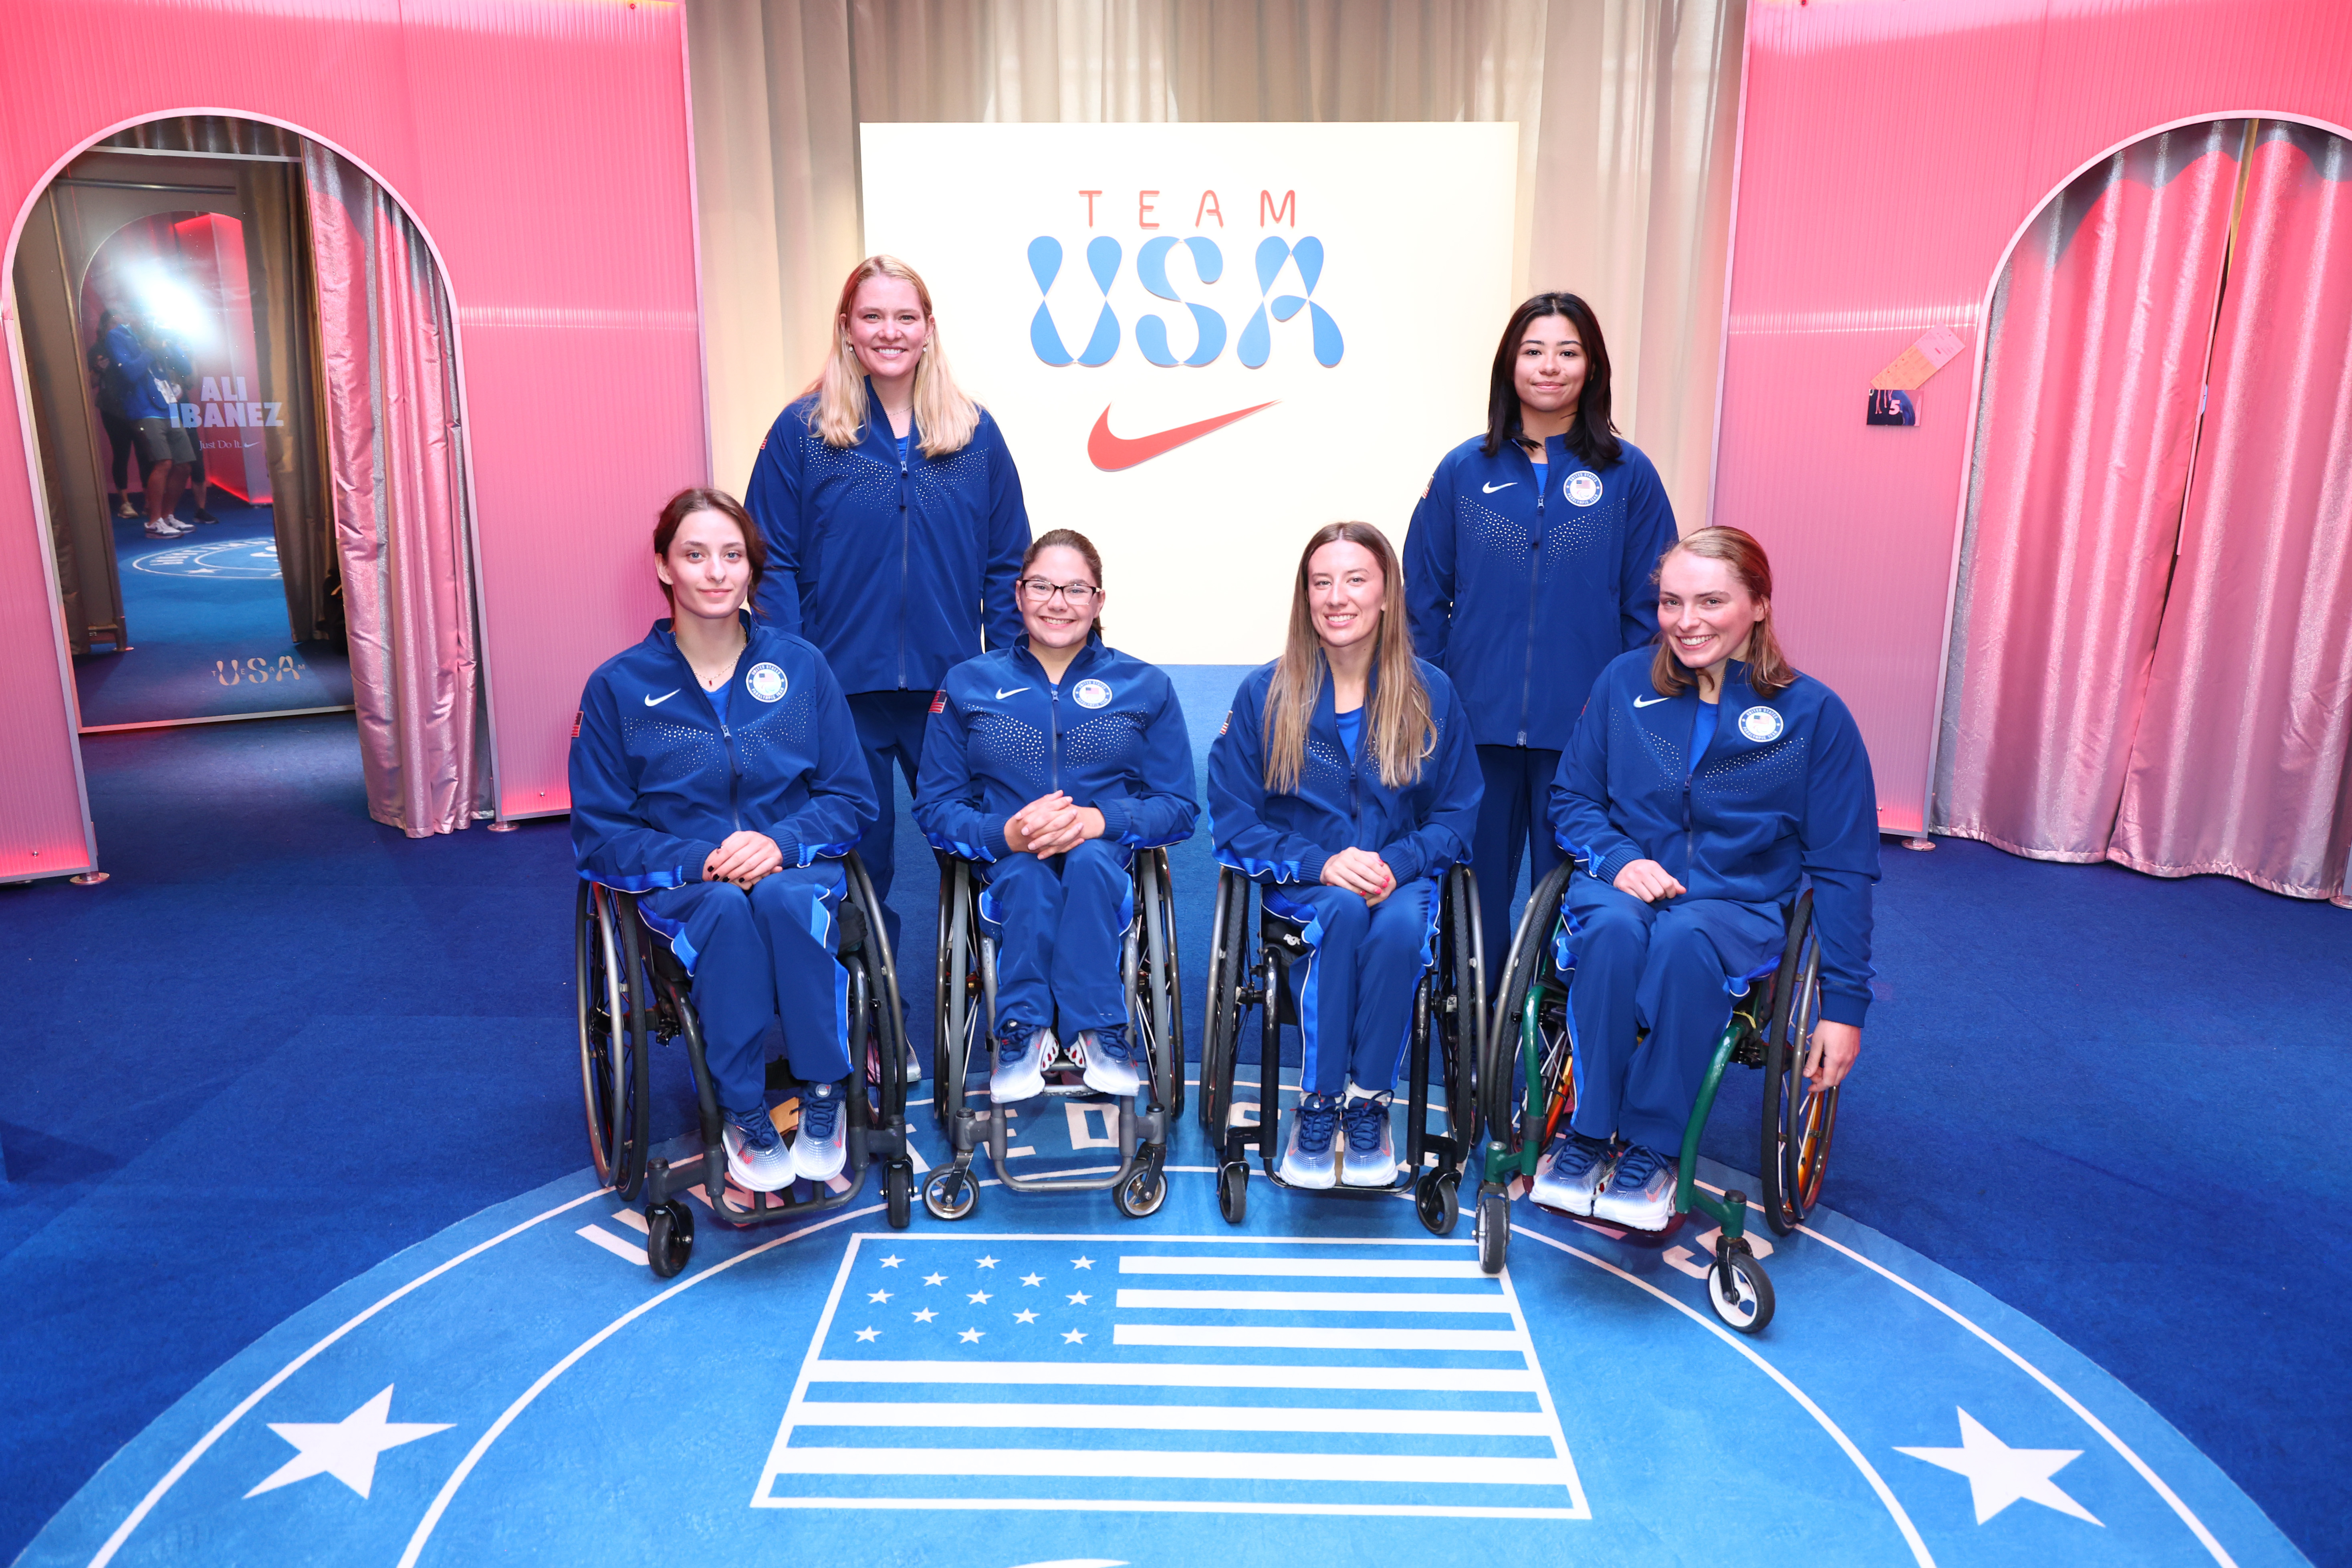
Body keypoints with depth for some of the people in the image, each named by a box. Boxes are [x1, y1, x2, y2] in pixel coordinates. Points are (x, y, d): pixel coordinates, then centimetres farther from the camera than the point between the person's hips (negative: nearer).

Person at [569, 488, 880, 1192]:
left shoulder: (800, 665, 5)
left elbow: (852, 798, 5)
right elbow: (598, 832, 1)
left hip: (795, 871, 1)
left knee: (782, 897, -36)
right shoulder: (618, 686, 2)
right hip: (681, 888, 0)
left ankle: (825, 1094, -19)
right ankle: (745, 1117, -22)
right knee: (728, 908, -36)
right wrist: (698, 862, -16)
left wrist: (781, 842, -15)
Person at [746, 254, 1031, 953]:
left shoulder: (975, 433, 5)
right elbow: (773, 563, -2)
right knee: (857, 855, 11)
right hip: (842, 685, -1)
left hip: (952, 686, 1)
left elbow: (1007, 565, 6)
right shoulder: (801, 431, 1)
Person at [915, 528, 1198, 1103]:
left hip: (1107, 866, 0)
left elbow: (1179, 808, 4)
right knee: (1028, 877, -35)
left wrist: (1100, 820, -16)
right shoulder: (967, 685, 10)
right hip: (1006, 870, 0)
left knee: (1090, 860, -34)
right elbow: (935, 807, 5)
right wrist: (1006, 834, -17)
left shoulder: (1145, 687, 10)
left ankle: (1096, 1030, -29)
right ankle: (1022, 1031, -27)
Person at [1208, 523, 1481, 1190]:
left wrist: (1395, 863, -15)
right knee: (1345, 910, -34)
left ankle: (1368, 1105, -19)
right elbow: (1234, 819, -1)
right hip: (1301, 884, 0)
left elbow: (1457, 815, 6)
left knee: (1400, 925, -34)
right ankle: (1316, 1105, -23)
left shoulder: (1432, 694, 4)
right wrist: (1322, 863, -17)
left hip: (1402, 878, 1)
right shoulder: (1265, 693, 1)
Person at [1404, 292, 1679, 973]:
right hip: (1478, 721, 1)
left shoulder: (1628, 475, 2)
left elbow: (1648, 609, 2)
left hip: (1583, 728, -1)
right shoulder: (1463, 471, 5)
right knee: (1475, 891, 10)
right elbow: (1425, 599, 6)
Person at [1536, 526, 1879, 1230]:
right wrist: (1618, 858, -10)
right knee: (1615, 928, -36)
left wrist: (1844, 1004, -1)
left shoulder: (1814, 715, -1)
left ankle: (1651, 1146, -21)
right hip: (1623, 883, 2)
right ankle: (1586, 1128, -21)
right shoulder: (1624, 682, 4)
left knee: (1683, 939, -37)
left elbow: (1842, 868, 2)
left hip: (1737, 904, -1)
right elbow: (1572, 799, 12)